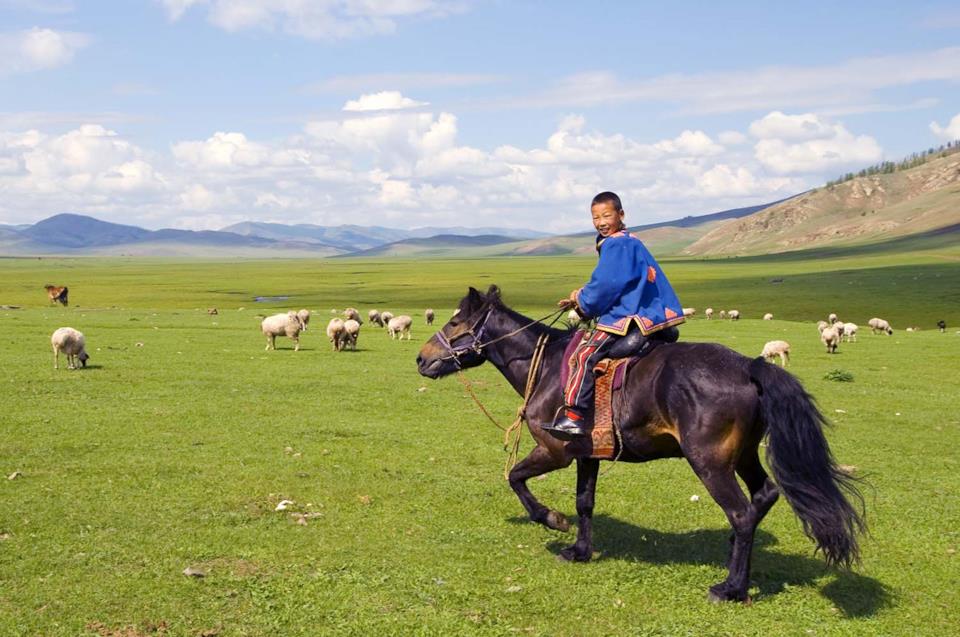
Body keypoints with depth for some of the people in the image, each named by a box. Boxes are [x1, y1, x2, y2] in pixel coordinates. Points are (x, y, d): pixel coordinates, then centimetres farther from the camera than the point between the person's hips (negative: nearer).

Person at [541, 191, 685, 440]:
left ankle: (574, 416, -27)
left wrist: (583, 302, -2)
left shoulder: (617, 244, -12)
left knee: (586, 355, -20)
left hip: (626, 317, -12)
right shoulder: (628, 242, 21)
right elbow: (606, 283, 24)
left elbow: (607, 285, -18)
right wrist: (583, 297, 10)